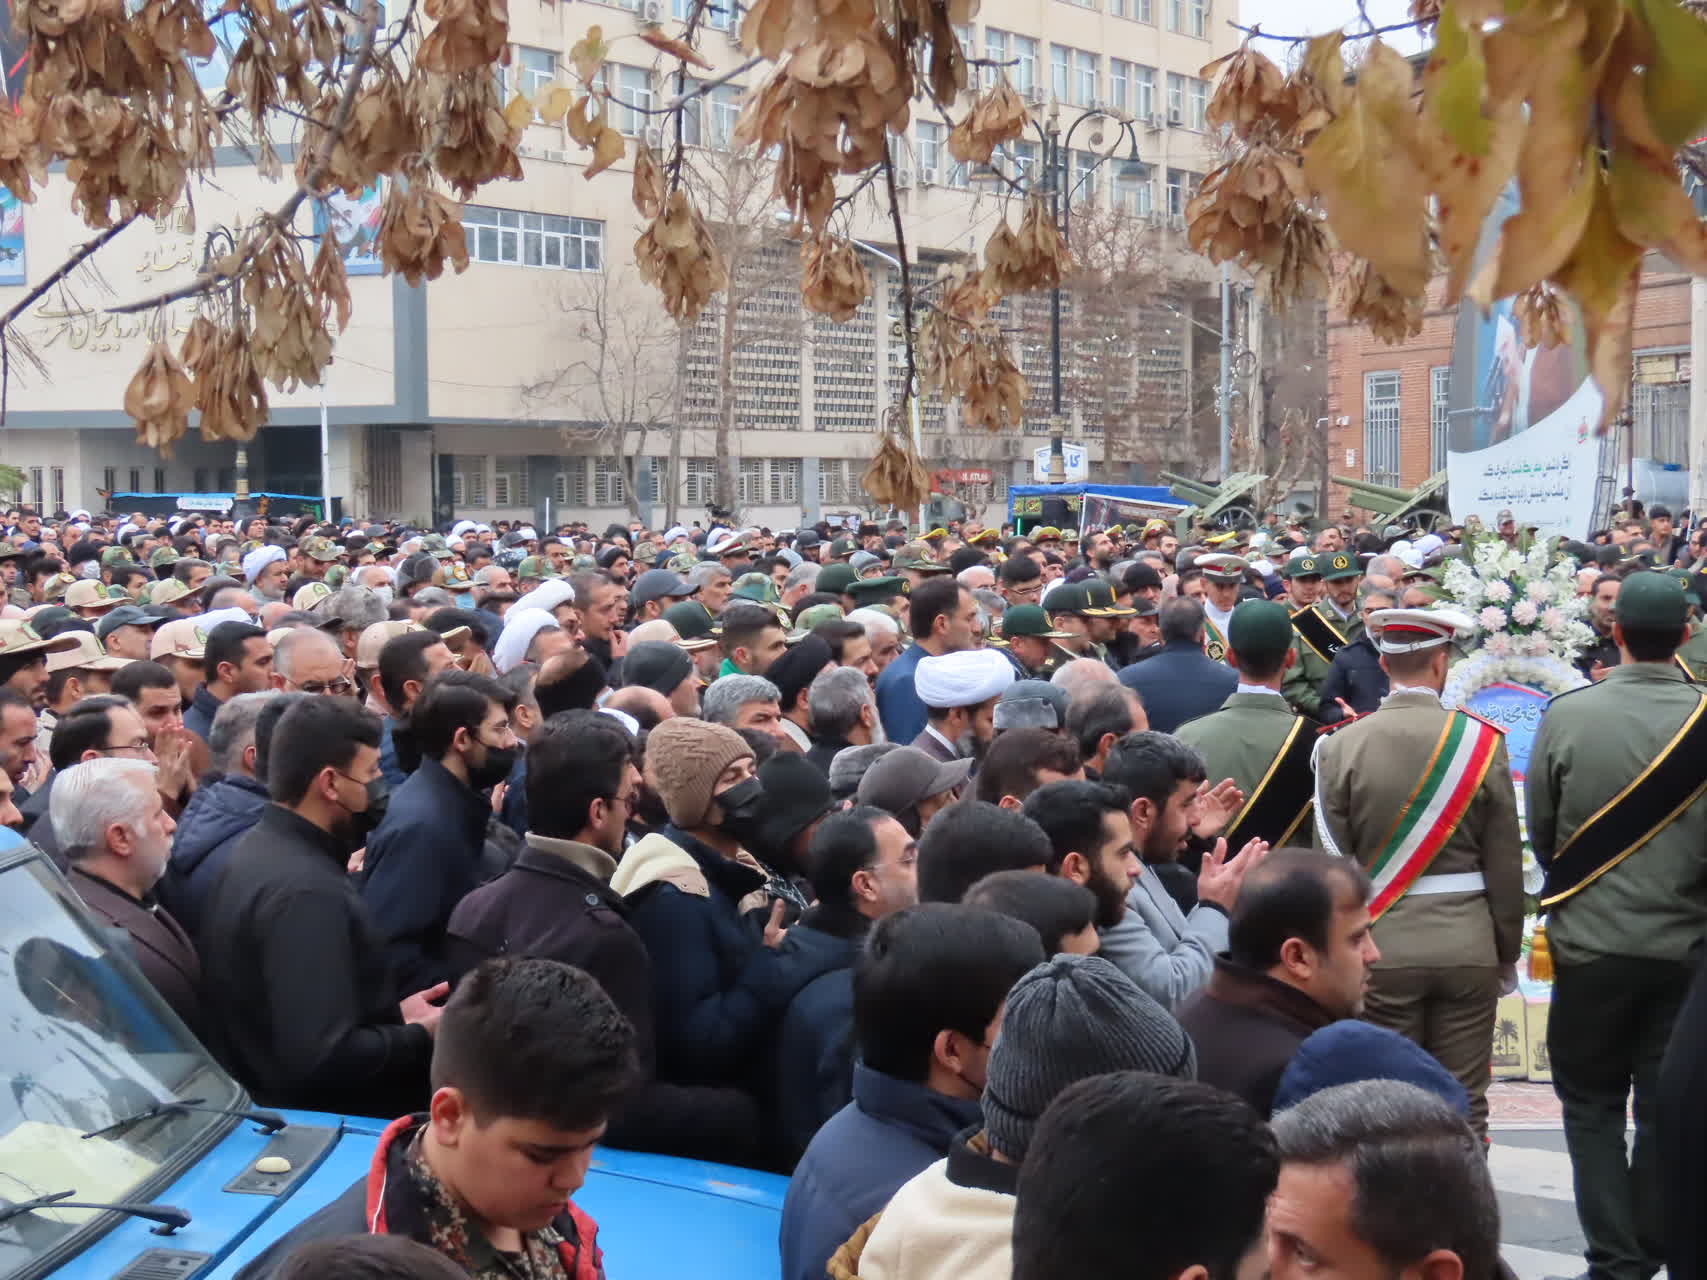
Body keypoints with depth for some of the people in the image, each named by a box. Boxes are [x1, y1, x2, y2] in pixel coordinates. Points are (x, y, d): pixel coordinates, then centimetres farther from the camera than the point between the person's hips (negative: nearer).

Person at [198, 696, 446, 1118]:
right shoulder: (306, 889, -24)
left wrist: (393, 1014, 7)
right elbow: (322, 1057, -28)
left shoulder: (259, 849, 5)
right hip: (313, 1118, -9)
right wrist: (421, 1037, -14)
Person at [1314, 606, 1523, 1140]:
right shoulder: (1482, 741, -6)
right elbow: (1505, 862, -1)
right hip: (1469, 947, 0)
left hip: (1379, 949, 0)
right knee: (1464, 1105, 9)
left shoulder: (1341, 746, -7)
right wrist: (1507, 950, 11)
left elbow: (1331, 861, -3)